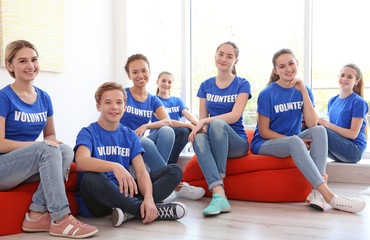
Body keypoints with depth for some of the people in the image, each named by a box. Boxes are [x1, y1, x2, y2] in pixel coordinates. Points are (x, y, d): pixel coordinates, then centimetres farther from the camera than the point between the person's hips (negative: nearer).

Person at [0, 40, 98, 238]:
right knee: (48, 150, -30)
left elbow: (50, 135, 18)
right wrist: (39, 144, -21)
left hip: (26, 167, 6)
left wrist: (53, 142, -8)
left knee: (66, 151, -21)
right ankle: (60, 219, -32)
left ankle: (36, 214, -22)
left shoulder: (44, 98, 10)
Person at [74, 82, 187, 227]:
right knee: (90, 179, -39)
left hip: (124, 193, 5)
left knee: (175, 170, -5)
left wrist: (148, 197, -23)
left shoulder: (130, 136, 11)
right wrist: (115, 166, -42)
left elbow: (141, 172, -1)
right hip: (97, 202, -4)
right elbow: (81, 162, -25)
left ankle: (130, 212, -29)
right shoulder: (88, 133, -2)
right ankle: (156, 211, -29)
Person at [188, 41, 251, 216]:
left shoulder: (242, 84, 2)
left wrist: (206, 121, -22)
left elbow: (234, 116, -12)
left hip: (237, 143, -2)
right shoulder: (206, 85, 13)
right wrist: (201, 127, -14)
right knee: (199, 138, -34)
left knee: (217, 123, -35)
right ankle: (219, 195, -48)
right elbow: (202, 118, 10)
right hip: (213, 141, 3)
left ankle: (219, 178, -29)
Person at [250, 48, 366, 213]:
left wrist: (304, 91, -16)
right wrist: (296, 140, -19)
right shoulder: (267, 94, -9)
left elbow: (312, 124, -10)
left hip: (293, 141, 5)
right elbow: (263, 131, -11)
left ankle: (317, 192, -36)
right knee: (294, 141, -36)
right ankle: (329, 197, -44)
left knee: (320, 130, -23)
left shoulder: (303, 91, 4)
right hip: (264, 144, -5)